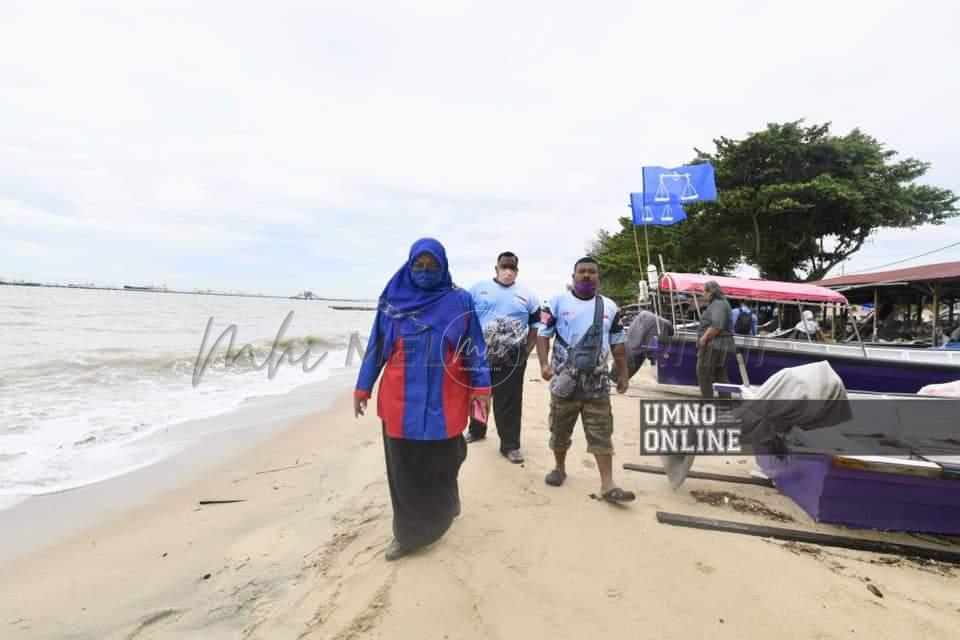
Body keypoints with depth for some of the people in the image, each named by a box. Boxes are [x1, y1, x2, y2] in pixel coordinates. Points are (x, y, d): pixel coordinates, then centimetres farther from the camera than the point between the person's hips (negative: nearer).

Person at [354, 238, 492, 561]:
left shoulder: (460, 300, -1)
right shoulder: (393, 298, 3)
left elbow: (474, 347, 2)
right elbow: (376, 347, 6)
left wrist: (481, 387, -2)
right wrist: (362, 388, 6)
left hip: (444, 399, -1)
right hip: (401, 400, 1)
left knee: (441, 462, 12)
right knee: (404, 467, 7)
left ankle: (440, 511, 40)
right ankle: (409, 530, 27)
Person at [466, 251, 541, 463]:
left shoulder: (527, 295, 6)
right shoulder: (478, 288, 2)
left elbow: (536, 326, 11)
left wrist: (526, 351, 3)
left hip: (512, 361, 0)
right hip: (479, 356, 1)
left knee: (509, 403, 3)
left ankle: (510, 444, 13)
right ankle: (476, 430, 37)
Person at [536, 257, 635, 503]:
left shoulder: (610, 307, 10)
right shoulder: (558, 302, -1)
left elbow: (618, 343, 15)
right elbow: (543, 334, -3)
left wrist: (623, 374, 11)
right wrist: (544, 364, -17)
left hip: (597, 382, 2)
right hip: (565, 379, -1)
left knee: (601, 433, 1)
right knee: (560, 429, 12)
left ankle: (607, 485, 5)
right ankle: (559, 468, 33)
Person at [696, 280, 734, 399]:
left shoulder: (718, 304, -14)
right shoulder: (722, 303, 18)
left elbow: (717, 326, -28)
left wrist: (703, 338, -18)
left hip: (714, 345, -10)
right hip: (723, 345, 10)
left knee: (704, 375, -2)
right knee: (721, 377, 12)